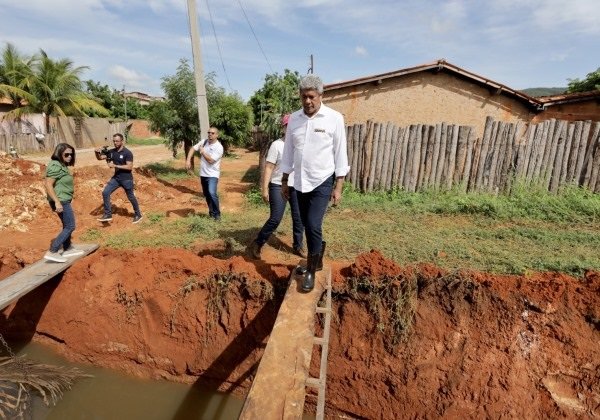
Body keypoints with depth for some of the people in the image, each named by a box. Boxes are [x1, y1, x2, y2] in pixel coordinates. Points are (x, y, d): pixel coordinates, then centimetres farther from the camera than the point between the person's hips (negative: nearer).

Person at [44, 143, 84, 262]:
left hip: (63, 200, 10)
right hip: (61, 200, -10)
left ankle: (68, 249, 32)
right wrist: (57, 202, -26)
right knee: (70, 226, -6)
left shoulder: (62, 165, 13)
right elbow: (48, 184, -23)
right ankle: (52, 252, -4)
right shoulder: (56, 166, -17)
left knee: (67, 225, 20)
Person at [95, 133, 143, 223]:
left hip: (126, 179, -6)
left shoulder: (127, 153, -16)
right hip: (116, 178, 6)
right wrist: (97, 152, -16)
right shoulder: (111, 152, 3)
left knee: (131, 197, 7)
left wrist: (115, 166, -25)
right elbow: (100, 158, 6)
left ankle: (138, 215, 25)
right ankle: (108, 214, 4)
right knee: (105, 193, -4)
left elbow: (130, 167, -22)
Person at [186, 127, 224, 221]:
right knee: (206, 194, 15)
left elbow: (210, 160, -22)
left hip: (212, 175, -7)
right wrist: (188, 160, -7)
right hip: (203, 174, 7)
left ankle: (217, 214, -11)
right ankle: (211, 212, 31)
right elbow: (193, 149, 6)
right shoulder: (204, 141, 4)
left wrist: (202, 151, -12)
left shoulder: (219, 147, -16)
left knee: (212, 193, -24)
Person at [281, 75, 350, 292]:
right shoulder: (294, 118, 4)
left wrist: (338, 186, -9)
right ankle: (317, 260, 33)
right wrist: (284, 180, 10)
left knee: (313, 225, -12)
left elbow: (340, 153, -7)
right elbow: (288, 150, 10)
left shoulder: (334, 118, -8)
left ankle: (311, 270, 6)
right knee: (308, 226, 13)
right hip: (301, 182, 5)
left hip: (323, 181, -4)